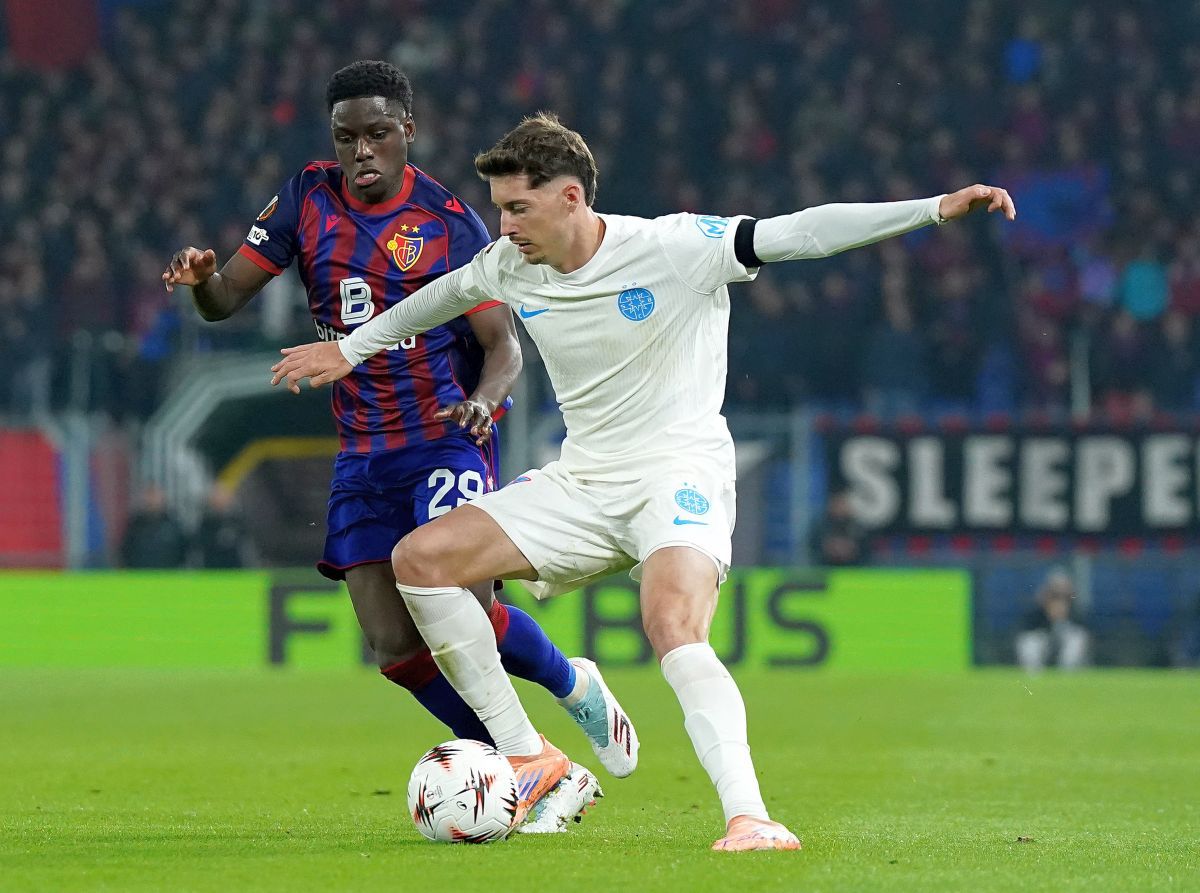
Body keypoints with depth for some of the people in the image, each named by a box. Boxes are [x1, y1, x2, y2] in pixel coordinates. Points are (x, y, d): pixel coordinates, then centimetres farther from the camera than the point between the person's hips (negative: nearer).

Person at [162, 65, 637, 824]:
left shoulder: (450, 222, -8)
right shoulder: (307, 200, 3)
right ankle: (522, 767, 11)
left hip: (447, 439, -5)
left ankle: (575, 686, 9)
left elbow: (504, 345, -8)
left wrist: (484, 398, -30)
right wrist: (203, 279, -20)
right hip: (363, 450, 5)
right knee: (396, 644, -4)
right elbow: (227, 300, 4)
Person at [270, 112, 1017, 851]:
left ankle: (750, 817, -42)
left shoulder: (674, 248, -16)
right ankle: (528, 762, 1)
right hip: (581, 482, 7)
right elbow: (446, 295, 24)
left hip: (681, 476, -7)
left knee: (673, 629, -35)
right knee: (419, 561, -4)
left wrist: (937, 208, -28)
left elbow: (802, 234, -20)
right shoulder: (511, 268, 1)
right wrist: (351, 349, 35)